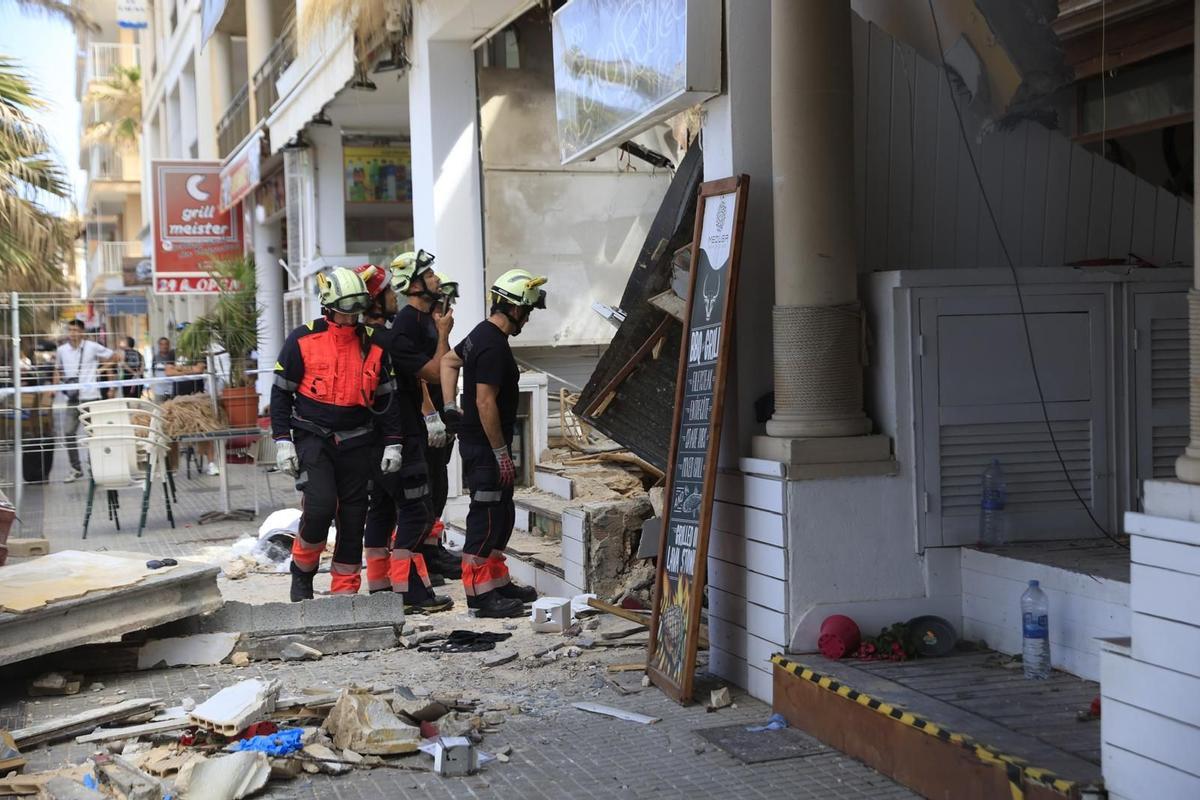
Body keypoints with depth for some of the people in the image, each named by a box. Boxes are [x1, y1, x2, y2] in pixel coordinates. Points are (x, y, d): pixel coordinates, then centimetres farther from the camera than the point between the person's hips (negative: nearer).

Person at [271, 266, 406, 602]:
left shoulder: (373, 345, 5)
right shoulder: (303, 340, -4)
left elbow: (387, 398, 12)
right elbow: (281, 392, 0)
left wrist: (392, 444, 6)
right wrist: (282, 442, -6)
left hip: (357, 444, 4)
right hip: (313, 438, -3)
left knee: (353, 517, 5)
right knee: (320, 505, -19)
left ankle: (345, 589, 17)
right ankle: (302, 569, 7)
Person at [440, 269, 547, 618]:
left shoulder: (482, 334, 11)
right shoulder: (494, 346, -21)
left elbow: (449, 361, 25)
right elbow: (486, 402, -24)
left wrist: (449, 407, 17)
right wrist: (501, 453, -20)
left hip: (477, 441, 10)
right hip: (484, 445, -10)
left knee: (502, 514, 17)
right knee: (486, 517, -6)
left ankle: (498, 581, 26)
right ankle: (480, 593, -1)